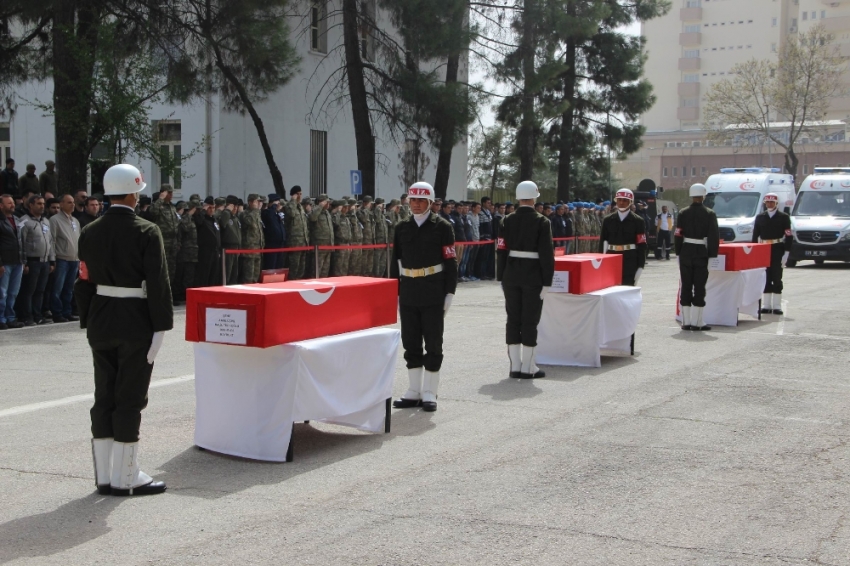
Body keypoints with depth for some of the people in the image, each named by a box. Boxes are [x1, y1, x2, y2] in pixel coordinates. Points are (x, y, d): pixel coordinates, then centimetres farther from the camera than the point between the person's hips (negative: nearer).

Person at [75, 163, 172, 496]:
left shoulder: (90, 233, 4)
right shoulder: (146, 232, -12)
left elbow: (84, 281, 6)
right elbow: (157, 283, -14)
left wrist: (88, 322, 14)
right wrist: (161, 326, -9)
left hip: (100, 323, 5)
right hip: (136, 324, -5)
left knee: (104, 397, 11)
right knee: (130, 399, 1)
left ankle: (104, 475, 18)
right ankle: (125, 477, 7)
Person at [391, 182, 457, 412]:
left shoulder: (442, 227, -2)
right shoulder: (402, 228, 9)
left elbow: (451, 263, -3)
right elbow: (395, 262, 12)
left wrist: (449, 295, -8)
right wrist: (395, 293, 8)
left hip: (433, 295, -4)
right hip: (408, 294, 4)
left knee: (433, 343, 2)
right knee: (410, 343, 9)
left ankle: (429, 393, 8)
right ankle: (414, 391, 18)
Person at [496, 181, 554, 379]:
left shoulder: (508, 220, 2)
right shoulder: (542, 222, -8)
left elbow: (501, 249, 1)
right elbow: (547, 253, -11)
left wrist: (501, 277, 7)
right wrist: (547, 281, -7)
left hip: (511, 275, 4)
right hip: (533, 276, -4)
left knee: (513, 319, 9)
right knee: (530, 320, 2)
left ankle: (515, 365, 12)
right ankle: (527, 367, 5)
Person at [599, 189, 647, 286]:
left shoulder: (638, 221, 1)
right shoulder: (608, 220, 8)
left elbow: (642, 245, -1)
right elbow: (602, 241, 8)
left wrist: (640, 266, -6)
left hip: (629, 261, -3)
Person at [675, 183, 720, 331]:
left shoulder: (683, 213, 1)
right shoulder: (709, 214, -5)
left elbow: (677, 235, 0)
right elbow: (714, 236, -7)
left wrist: (679, 253, 7)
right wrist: (713, 255, -2)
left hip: (686, 252, 2)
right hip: (702, 253, -2)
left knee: (686, 286, 7)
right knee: (699, 287, 1)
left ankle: (686, 322, 9)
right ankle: (696, 322, 1)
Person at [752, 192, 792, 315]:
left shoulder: (784, 217, 1)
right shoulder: (760, 217, 10)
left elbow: (789, 236, -3)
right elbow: (755, 236, 10)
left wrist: (786, 253, -11)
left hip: (778, 251, -3)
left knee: (777, 278, -2)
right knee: (766, 278, 5)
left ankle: (777, 306, 1)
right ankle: (766, 305, 9)